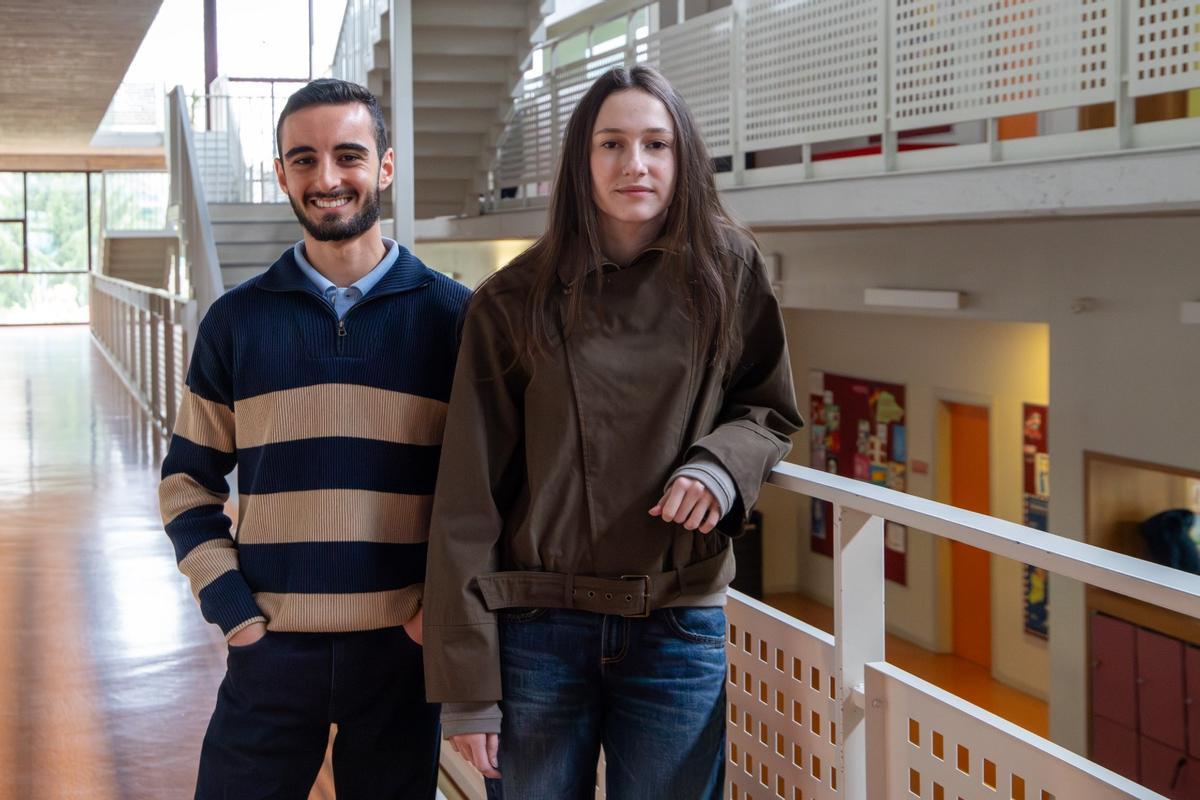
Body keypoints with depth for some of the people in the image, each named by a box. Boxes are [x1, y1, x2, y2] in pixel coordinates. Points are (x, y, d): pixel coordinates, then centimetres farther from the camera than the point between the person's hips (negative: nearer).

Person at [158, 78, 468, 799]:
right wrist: (231, 606, -3)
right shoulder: (237, 320, 4)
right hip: (271, 645, 1)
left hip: (403, 646, -1)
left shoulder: (451, 314, 0)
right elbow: (189, 481, 8)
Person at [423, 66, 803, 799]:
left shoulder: (729, 271, 1)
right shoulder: (514, 301, -4)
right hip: (539, 628, -1)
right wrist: (465, 684, -7)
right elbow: (469, 499, -4)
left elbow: (772, 412, 14)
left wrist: (721, 464, -11)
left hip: (679, 629, 1)